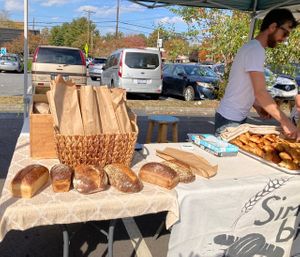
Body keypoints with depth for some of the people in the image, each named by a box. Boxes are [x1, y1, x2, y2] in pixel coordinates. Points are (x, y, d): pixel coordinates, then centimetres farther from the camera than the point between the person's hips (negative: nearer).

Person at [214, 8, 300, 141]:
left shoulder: (252, 47, 13)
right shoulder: (256, 49, -18)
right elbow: (260, 92, -26)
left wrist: (257, 107, 6)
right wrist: (285, 122, -23)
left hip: (239, 117, 9)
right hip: (230, 119, -9)